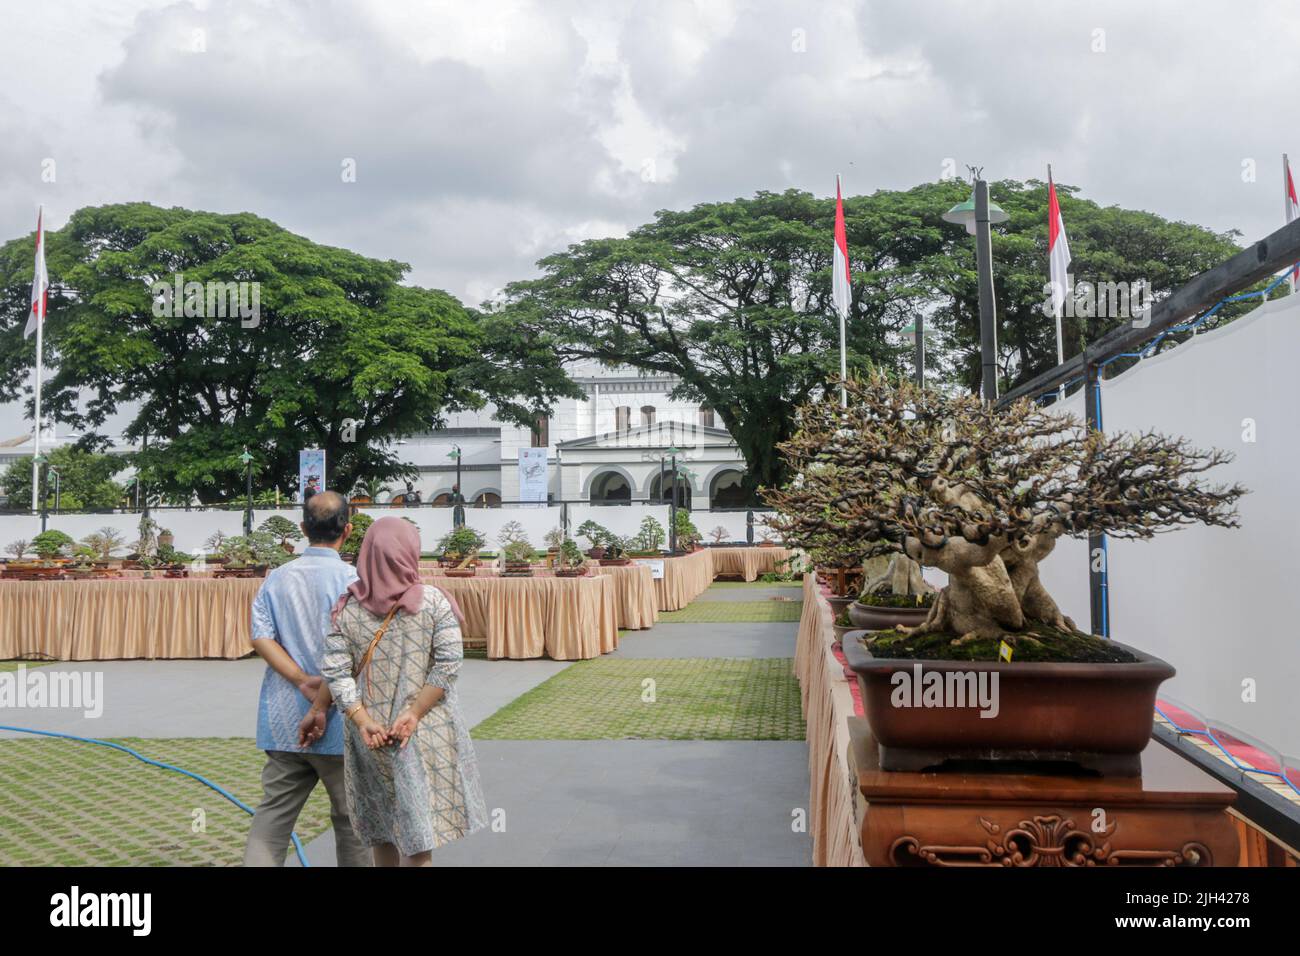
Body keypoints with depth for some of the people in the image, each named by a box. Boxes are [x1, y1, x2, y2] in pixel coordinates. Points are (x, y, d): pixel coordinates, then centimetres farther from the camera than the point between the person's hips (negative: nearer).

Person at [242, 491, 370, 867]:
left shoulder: (277, 578, 5)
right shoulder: (351, 578, -10)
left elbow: (260, 637, -4)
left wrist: (303, 681, -10)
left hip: (282, 722, 4)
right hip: (338, 722, -4)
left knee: (272, 815, 9)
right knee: (350, 818, 10)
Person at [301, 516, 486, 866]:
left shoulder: (348, 610, -3)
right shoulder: (433, 601, -9)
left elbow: (336, 673, -8)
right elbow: (448, 664, -14)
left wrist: (362, 720, -8)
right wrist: (414, 714, -14)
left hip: (369, 735, 3)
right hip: (426, 732, -3)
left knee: (383, 830, 19)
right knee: (418, 834, 3)